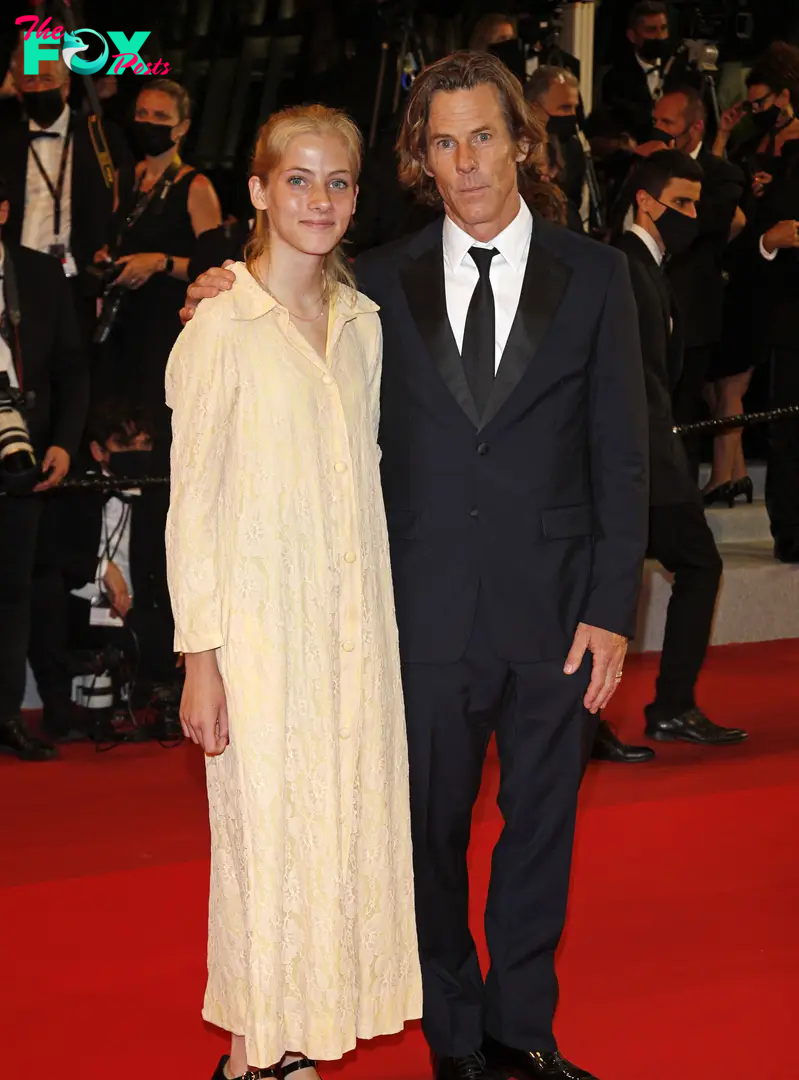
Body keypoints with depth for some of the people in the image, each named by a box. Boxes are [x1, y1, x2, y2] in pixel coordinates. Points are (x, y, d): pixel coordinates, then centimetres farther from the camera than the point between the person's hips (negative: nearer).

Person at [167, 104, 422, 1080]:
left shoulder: (363, 323, 10)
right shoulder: (220, 328, -8)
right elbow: (192, 505, -8)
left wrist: (378, 625, 12)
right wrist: (199, 658, -12)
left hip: (354, 625, 6)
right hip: (259, 624, -6)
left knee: (345, 825, 8)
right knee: (264, 830, 0)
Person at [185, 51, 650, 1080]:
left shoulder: (593, 274, 2)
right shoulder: (382, 280, 3)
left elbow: (619, 454, 1)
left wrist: (610, 608, -4)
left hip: (551, 606, 0)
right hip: (427, 607, 0)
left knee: (541, 820, 12)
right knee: (431, 825, 9)